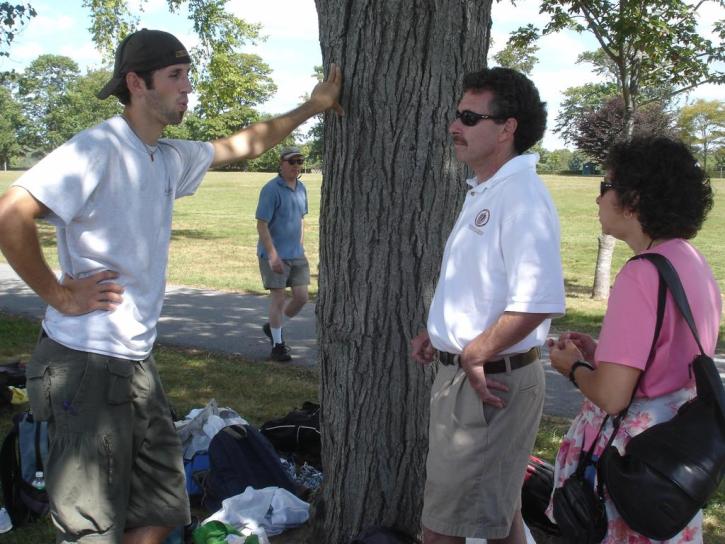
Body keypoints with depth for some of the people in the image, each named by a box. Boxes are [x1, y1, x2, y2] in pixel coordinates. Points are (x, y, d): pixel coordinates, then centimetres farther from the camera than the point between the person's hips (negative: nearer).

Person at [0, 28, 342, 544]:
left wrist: (312, 107, 26)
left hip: (137, 361, 8)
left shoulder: (170, 158, 10)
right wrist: (59, 295, -18)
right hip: (88, 364, -8)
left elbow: (241, 145, 25)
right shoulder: (98, 149, -16)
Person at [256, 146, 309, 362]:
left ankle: (273, 326, 28)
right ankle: (277, 345, 11)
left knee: (301, 296, 5)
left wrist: (300, 246, 15)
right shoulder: (271, 189, -14)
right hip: (275, 256, -7)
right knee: (278, 298, -1)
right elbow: (261, 225, -16)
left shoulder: (301, 188, 9)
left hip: (297, 255, 7)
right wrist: (273, 255, -20)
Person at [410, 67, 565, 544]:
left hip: (490, 381, -10)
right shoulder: (485, 192, 12)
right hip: (465, 374, 10)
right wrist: (438, 334, 13)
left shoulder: (522, 196, -20)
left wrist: (474, 355, -20)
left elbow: (537, 303, -30)